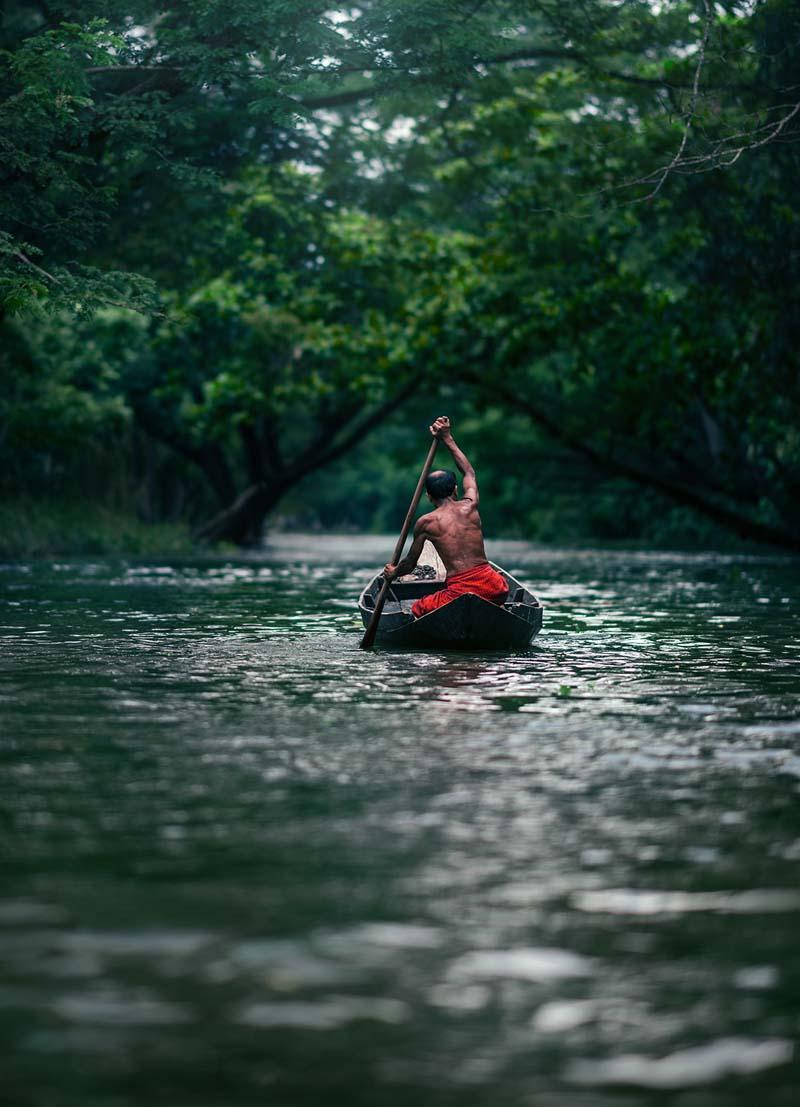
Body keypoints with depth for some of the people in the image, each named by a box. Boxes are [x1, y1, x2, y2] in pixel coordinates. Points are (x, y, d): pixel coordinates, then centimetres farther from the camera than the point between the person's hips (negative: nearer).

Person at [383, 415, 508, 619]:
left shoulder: (426, 523, 4)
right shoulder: (470, 507, 11)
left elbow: (409, 564, 17)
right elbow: (469, 473, 33)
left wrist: (393, 573, 39)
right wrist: (448, 439, 39)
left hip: (459, 593, -4)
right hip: (494, 590, 4)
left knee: (417, 610, 18)